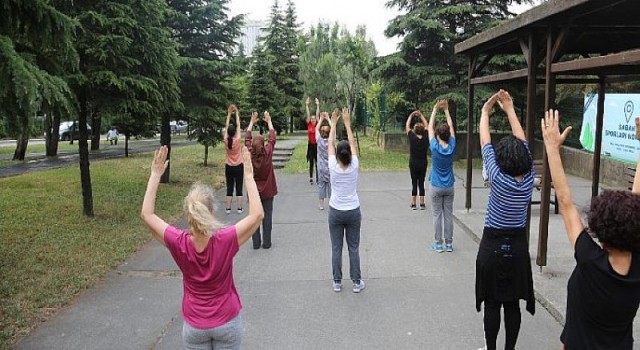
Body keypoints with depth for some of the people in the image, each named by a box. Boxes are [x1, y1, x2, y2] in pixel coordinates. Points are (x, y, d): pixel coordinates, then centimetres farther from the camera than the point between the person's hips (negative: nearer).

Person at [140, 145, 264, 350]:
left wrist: (155, 175, -9)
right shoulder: (225, 240, -27)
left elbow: (146, 214, -11)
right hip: (227, 322, -1)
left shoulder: (179, 243, -21)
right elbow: (257, 214, -20)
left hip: (194, 325, 1)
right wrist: (248, 177, -17)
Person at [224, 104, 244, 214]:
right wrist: (236, 113, 1)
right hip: (238, 167, -2)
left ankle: (228, 208, 6)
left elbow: (226, 126, 1)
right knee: (239, 187, 3)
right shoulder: (237, 140, -14)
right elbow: (238, 125, -6)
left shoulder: (226, 141, -9)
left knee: (229, 187, 7)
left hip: (229, 167, 2)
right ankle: (239, 208, 4)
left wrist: (229, 114, 6)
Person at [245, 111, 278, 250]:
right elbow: (272, 138, -2)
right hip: (267, 191, -1)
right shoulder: (268, 153, -17)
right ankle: (266, 242, 9)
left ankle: (256, 243, 11)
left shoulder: (250, 154, -14)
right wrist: (269, 121, 8)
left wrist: (252, 122, 11)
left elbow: (247, 138, 2)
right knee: (267, 215, 6)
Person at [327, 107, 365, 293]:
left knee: (336, 248, 9)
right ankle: (356, 282, 14)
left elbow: (330, 143, -3)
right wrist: (347, 122, 1)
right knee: (354, 248, 8)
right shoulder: (354, 166, -12)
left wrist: (334, 123, 3)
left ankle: (337, 282, 16)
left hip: (335, 212, 0)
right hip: (353, 212, 0)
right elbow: (352, 143, -3)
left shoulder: (333, 167, -13)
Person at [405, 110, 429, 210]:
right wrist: (421, 115, 15)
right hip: (423, 163, 2)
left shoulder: (412, 138, -13)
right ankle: (422, 204, 9)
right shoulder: (426, 139, -7)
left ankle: (413, 204, 8)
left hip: (413, 163, -2)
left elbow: (407, 126, -1)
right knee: (421, 183, 7)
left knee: (414, 183, 5)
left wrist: (411, 115, 9)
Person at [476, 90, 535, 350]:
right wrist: (509, 109, 9)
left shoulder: (498, 178, -20)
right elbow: (522, 143, 2)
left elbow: (485, 143, -10)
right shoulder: (529, 178, -9)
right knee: (513, 303, 12)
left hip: (493, 245, -4)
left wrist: (485, 111, 3)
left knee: (492, 303, 7)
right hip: (518, 246, 4)